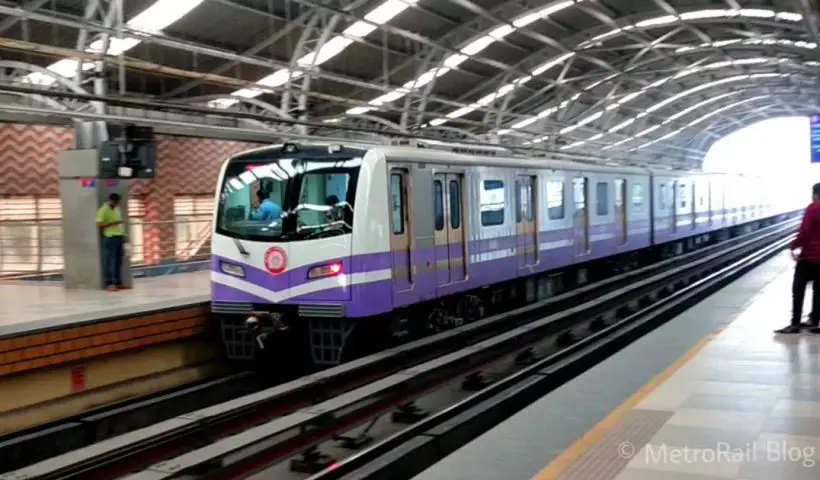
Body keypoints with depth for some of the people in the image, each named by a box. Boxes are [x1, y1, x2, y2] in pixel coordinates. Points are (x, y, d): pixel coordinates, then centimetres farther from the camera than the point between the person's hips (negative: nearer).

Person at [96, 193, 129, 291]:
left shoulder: (117, 209, 17)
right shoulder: (103, 210, -8)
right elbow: (99, 224, -15)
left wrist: (123, 234, 17)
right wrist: (113, 222, -23)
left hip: (119, 237, 8)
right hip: (110, 238, -8)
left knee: (118, 261, 9)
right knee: (110, 262, -6)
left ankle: (118, 283, 13)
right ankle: (109, 283, -5)